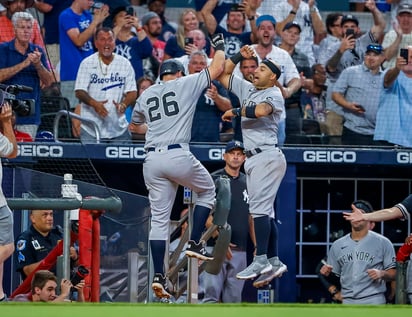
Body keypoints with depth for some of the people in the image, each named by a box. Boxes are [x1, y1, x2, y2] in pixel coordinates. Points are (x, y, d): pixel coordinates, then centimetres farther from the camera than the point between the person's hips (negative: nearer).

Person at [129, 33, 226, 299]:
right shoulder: (186, 84, 5)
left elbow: (135, 124, 34)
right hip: (178, 155, -4)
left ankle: (159, 275, -2)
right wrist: (220, 46, 29)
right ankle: (195, 243, 10)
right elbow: (217, 68, 11)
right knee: (207, 190, 22)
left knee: (159, 217, 6)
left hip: (152, 159, 4)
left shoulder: (146, 95, 18)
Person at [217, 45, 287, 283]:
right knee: (265, 211, 8)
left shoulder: (274, 95, -6)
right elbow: (222, 74, 21)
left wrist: (235, 112, -15)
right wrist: (240, 56, 11)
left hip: (267, 156, -9)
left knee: (259, 207, -16)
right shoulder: (248, 89, 18)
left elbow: (261, 110, -28)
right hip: (253, 157, 9)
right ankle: (275, 262, 10)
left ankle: (261, 260, -21)